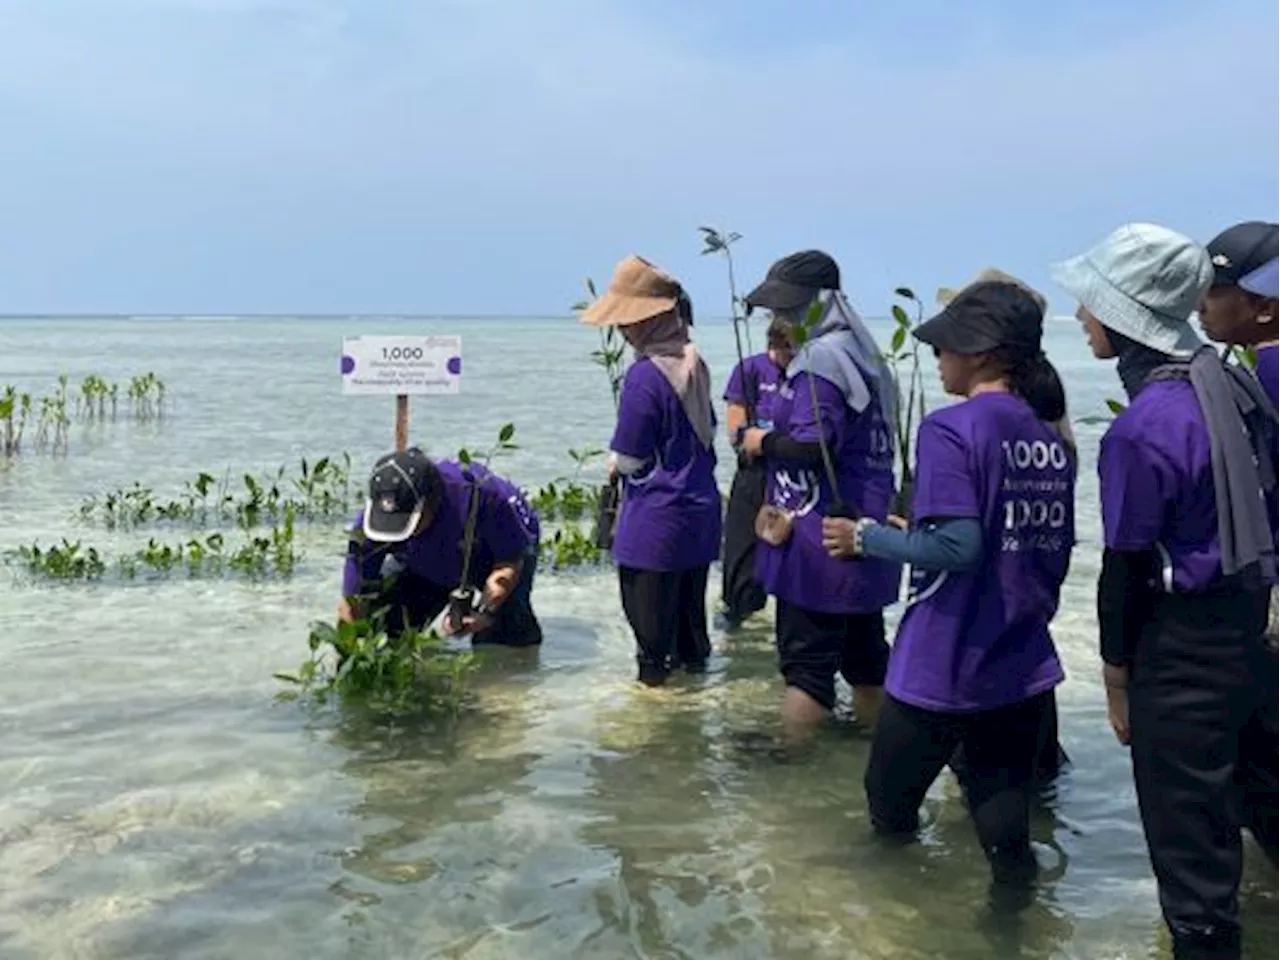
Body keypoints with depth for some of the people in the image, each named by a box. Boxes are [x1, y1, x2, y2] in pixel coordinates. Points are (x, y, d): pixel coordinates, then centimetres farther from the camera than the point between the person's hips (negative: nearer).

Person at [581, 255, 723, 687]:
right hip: (700, 510, 8)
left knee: (650, 619, 5)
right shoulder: (695, 364, 3)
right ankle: (693, 660, 32)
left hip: (655, 521, -8)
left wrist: (614, 462, 6)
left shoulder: (643, 376, -21)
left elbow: (627, 460, -15)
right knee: (690, 604, 20)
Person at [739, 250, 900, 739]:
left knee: (805, 654, -1)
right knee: (863, 646, 18)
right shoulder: (862, 357, 14)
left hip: (821, 537, -9)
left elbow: (811, 446, -27)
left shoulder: (821, 360, -16)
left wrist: (761, 441, -8)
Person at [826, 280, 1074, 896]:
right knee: (1002, 809, 13)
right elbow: (1057, 551, 13)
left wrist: (865, 538, -12)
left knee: (890, 804, 15)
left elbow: (957, 547, -24)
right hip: (1023, 666, 6)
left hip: (941, 669, -6)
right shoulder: (1050, 438, 6)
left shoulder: (951, 429, -15)